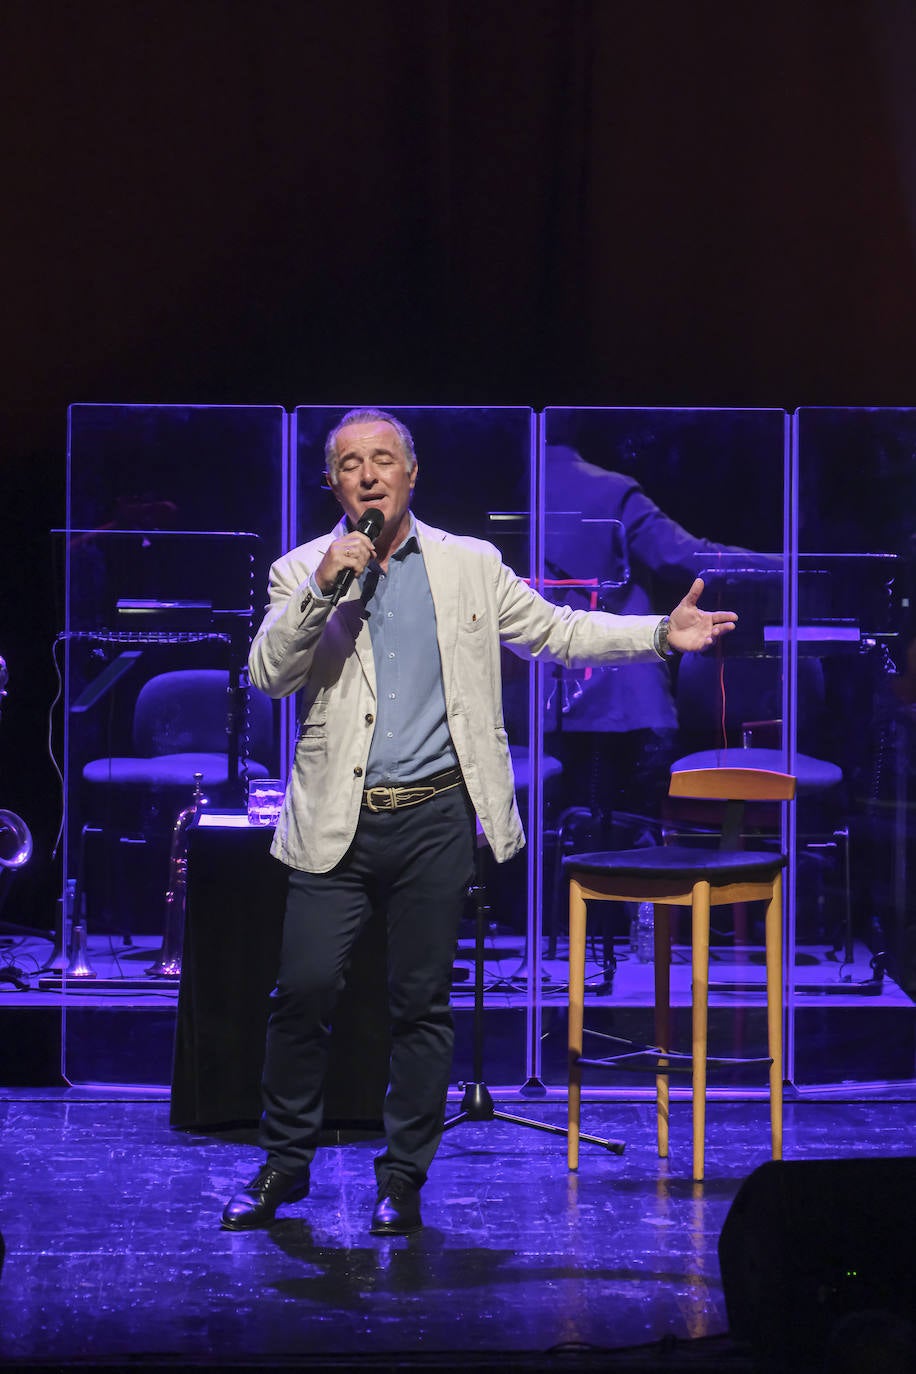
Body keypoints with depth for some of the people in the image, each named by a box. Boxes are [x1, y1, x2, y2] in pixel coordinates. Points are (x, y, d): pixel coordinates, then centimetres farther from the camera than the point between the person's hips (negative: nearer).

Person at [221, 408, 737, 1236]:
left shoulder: (469, 566, 8)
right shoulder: (303, 572, 5)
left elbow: (559, 632, 10)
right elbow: (268, 676, -6)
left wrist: (661, 634, 0)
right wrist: (324, 588, -17)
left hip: (435, 817, 1)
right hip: (338, 823, 0)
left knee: (421, 1003, 4)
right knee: (304, 989, -5)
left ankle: (404, 1178, 16)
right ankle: (285, 1163, 12)